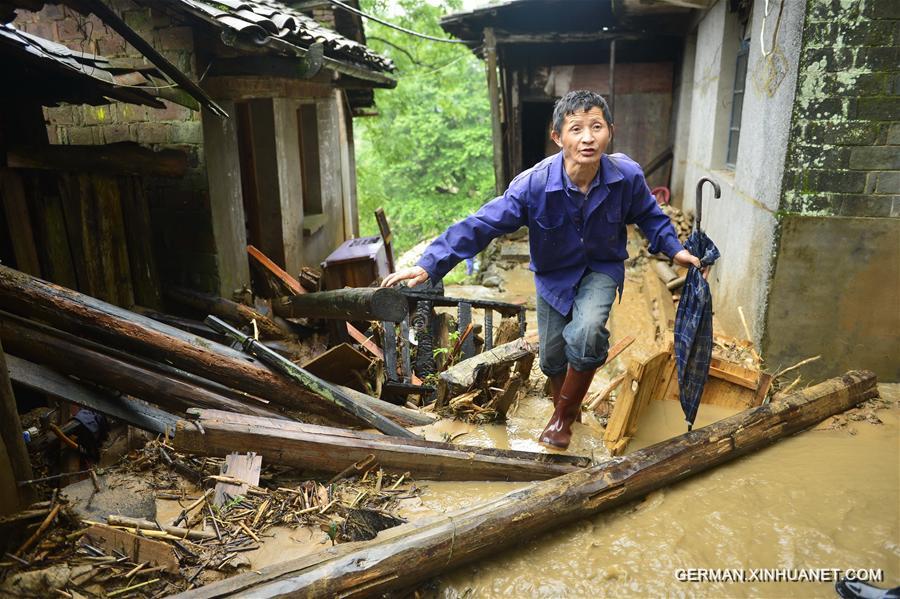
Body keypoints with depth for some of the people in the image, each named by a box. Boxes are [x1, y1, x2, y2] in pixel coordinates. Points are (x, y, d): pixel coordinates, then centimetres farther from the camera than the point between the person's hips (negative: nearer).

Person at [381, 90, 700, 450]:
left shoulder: (627, 176, -22)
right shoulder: (534, 184, -29)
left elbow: (648, 215, 2)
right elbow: (482, 224, -30)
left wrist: (674, 248, -5)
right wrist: (430, 264, -36)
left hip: (602, 268, 0)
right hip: (554, 274, 1)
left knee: (586, 332, -29)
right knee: (552, 357, 9)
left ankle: (563, 415, 0)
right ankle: (565, 410, 46)